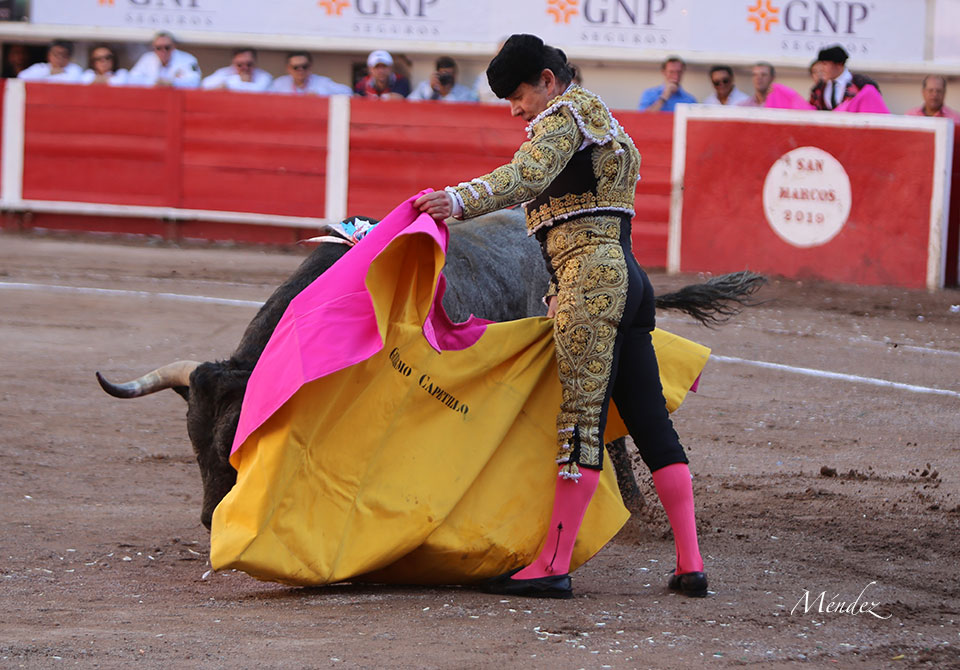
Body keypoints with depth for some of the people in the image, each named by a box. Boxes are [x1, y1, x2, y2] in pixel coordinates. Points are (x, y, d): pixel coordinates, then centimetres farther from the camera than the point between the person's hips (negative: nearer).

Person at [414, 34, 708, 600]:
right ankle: (691, 564, 5)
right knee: (650, 422, 7)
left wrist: (461, 200, -34)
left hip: (590, 275, -10)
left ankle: (554, 564, -14)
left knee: (580, 420, -12)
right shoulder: (608, 128, 28)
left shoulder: (565, 115, -2)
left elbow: (528, 175, -22)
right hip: (629, 277, 10)